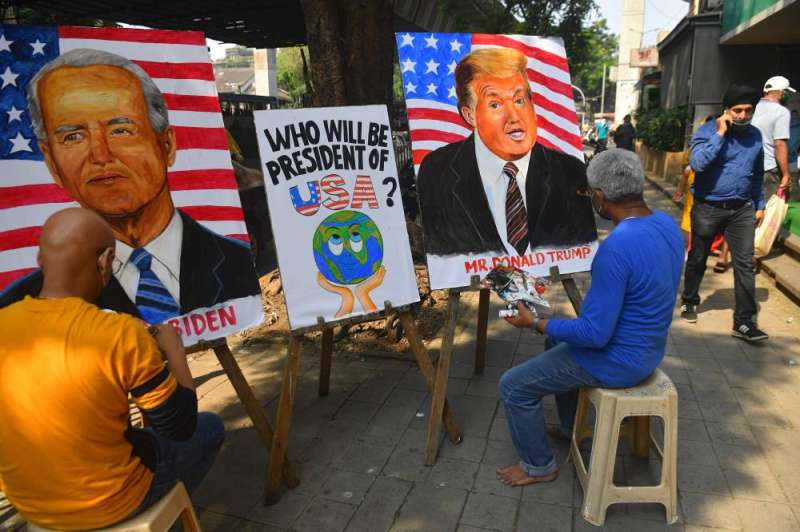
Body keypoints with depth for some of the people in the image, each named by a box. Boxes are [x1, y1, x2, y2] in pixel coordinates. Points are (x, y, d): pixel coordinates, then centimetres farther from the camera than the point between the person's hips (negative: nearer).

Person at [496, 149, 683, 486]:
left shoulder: (616, 249, -33)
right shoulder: (667, 224, -4)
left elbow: (596, 334, -29)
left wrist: (535, 323, -17)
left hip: (618, 362, -9)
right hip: (648, 347, 9)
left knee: (513, 386, 1)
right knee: (557, 343, 32)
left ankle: (538, 465, 22)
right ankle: (570, 428, 45)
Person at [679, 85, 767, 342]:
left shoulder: (755, 135, 7)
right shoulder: (707, 131, -8)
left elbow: (757, 174, 18)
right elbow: (697, 163, -26)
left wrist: (759, 204, 19)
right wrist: (720, 134, -23)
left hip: (742, 210, 3)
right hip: (708, 208, -3)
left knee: (745, 265, -3)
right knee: (697, 259, 12)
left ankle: (744, 322, 1)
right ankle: (689, 301, 33)